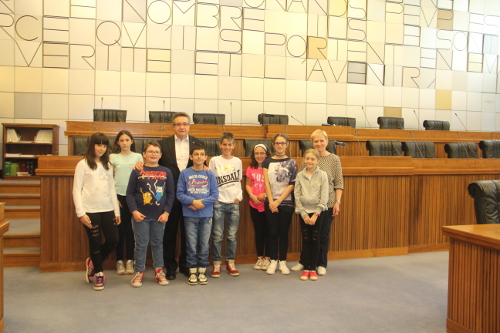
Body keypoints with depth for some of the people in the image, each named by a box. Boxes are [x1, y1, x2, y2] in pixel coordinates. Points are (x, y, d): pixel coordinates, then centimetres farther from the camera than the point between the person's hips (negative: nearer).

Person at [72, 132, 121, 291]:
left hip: (107, 209, 5)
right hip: (90, 210, -5)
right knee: (95, 242, 2)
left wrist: (116, 210, 10)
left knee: (113, 239, 2)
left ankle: (93, 263, 27)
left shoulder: (108, 165, 14)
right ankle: (99, 274, 22)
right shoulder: (83, 164, -2)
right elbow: (76, 190, -6)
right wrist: (80, 212, -12)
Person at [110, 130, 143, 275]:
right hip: (118, 196, 0)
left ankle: (129, 260, 10)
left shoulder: (138, 157, 8)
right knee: (119, 229, 2)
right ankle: (119, 261, 11)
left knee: (130, 228, 1)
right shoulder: (113, 157, 6)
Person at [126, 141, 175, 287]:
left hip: (159, 216, 2)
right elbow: (130, 193, -1)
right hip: (141, 215, -1)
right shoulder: (137, 171, 0)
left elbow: (171, 194, 4)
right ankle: (139, 272, 17)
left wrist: (166, 212, -3)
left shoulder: (166, 172, 4)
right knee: (141, 244, 5)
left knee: (158, 243, 11)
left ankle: (159, 271, 23)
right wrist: (134, 211, -10)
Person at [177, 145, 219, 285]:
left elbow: (215, 195, 0)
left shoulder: (210, 174, 2)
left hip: (206, 215, 1)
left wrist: (202, 202, -12)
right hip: (190, 215, -1)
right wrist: (193, 201, -15)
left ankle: (202, 271, 20)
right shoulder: (185, 173, 0)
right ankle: (192, 272, 17)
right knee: (191, 244, 5)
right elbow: (180, 194, -3)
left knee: (204, 244, 8)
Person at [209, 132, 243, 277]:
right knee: (217, 235, 0)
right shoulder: (214, 161, 1)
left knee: (232, 235, 7)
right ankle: (216, 264, 9)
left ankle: (230, 263, 17)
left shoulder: (238, 161, 8)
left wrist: (239, 196, 0)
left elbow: (239, 182, 12)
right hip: (218, 203, -2)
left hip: (234, 202, 2)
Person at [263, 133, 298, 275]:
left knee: (283, 233, 4)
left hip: (286, 203, -1)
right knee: (273, 232, 4)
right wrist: (271, 202, -8)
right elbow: (266, 183, 2)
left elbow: (292, 184, -3)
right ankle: (273, 261, 13)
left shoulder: (292, 163, 3)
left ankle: (283, 262, 14)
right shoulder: (268, 162, 7)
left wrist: (278, 201, -9)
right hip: (270, 202, 1)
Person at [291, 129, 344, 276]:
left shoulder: (334, 159, 0)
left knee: (323, 234, 8)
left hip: (327, 203, -1)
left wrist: (337, 202, -7)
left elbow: (339, 183, -1)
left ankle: (321, 264, 22)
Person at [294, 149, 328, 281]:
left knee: (315, 240, 4)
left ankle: (313, 269, 13)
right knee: (305, 240, 4)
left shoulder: (322, 175, -3)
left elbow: (324, 197, -6)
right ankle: (306, 268, 12)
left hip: (317, 211, -1)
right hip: (303, 212, 1)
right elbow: (297, 195, 0)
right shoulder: (300, 175, 2)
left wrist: (316, 215, -10)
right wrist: (304, 214, -7)